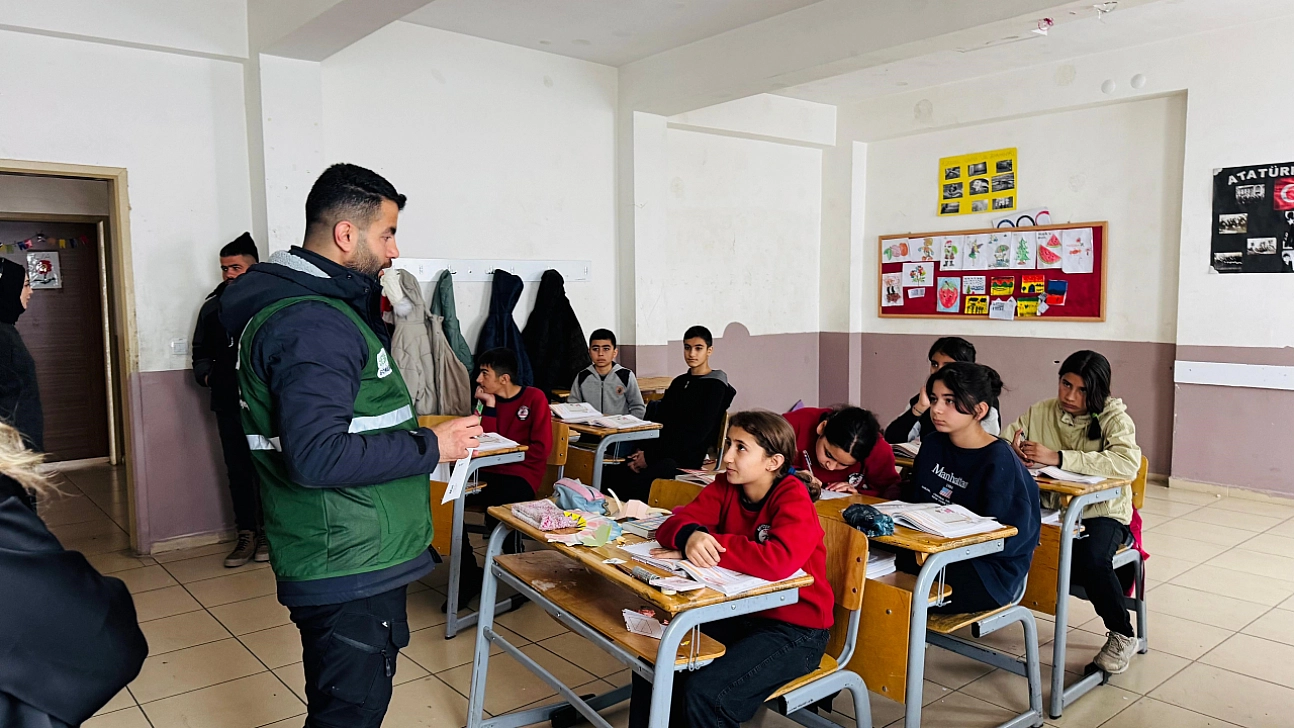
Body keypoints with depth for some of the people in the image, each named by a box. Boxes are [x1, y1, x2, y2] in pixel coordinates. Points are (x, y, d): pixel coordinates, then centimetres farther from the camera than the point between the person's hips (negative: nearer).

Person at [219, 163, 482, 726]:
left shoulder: (316, 302, 14)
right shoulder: (313, 322, -21)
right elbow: (316, 456, -29)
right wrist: (430, 447, -21)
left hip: (354, 557, 10)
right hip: (349, 568, -10)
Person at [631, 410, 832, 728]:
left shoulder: (794, 498, -19)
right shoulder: (726, 486, -1)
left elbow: (778, 561, -36)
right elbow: (675, 524, -8)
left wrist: (710, 544, -27)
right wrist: (691, 537, -32)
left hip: (794, 630, -6)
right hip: (739, 613, 7)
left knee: (704, 693, -24)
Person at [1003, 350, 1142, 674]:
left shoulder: (1114, 418, -7)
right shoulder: (1041, 412, 4)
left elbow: (1128, 463, -27)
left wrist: (1058, 457, -34)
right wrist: (1013, 449, -23)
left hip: (1101, 512, -3)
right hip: (1050, 508, 3)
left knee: (1090, 559, -33)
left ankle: (1122, 635, -4)